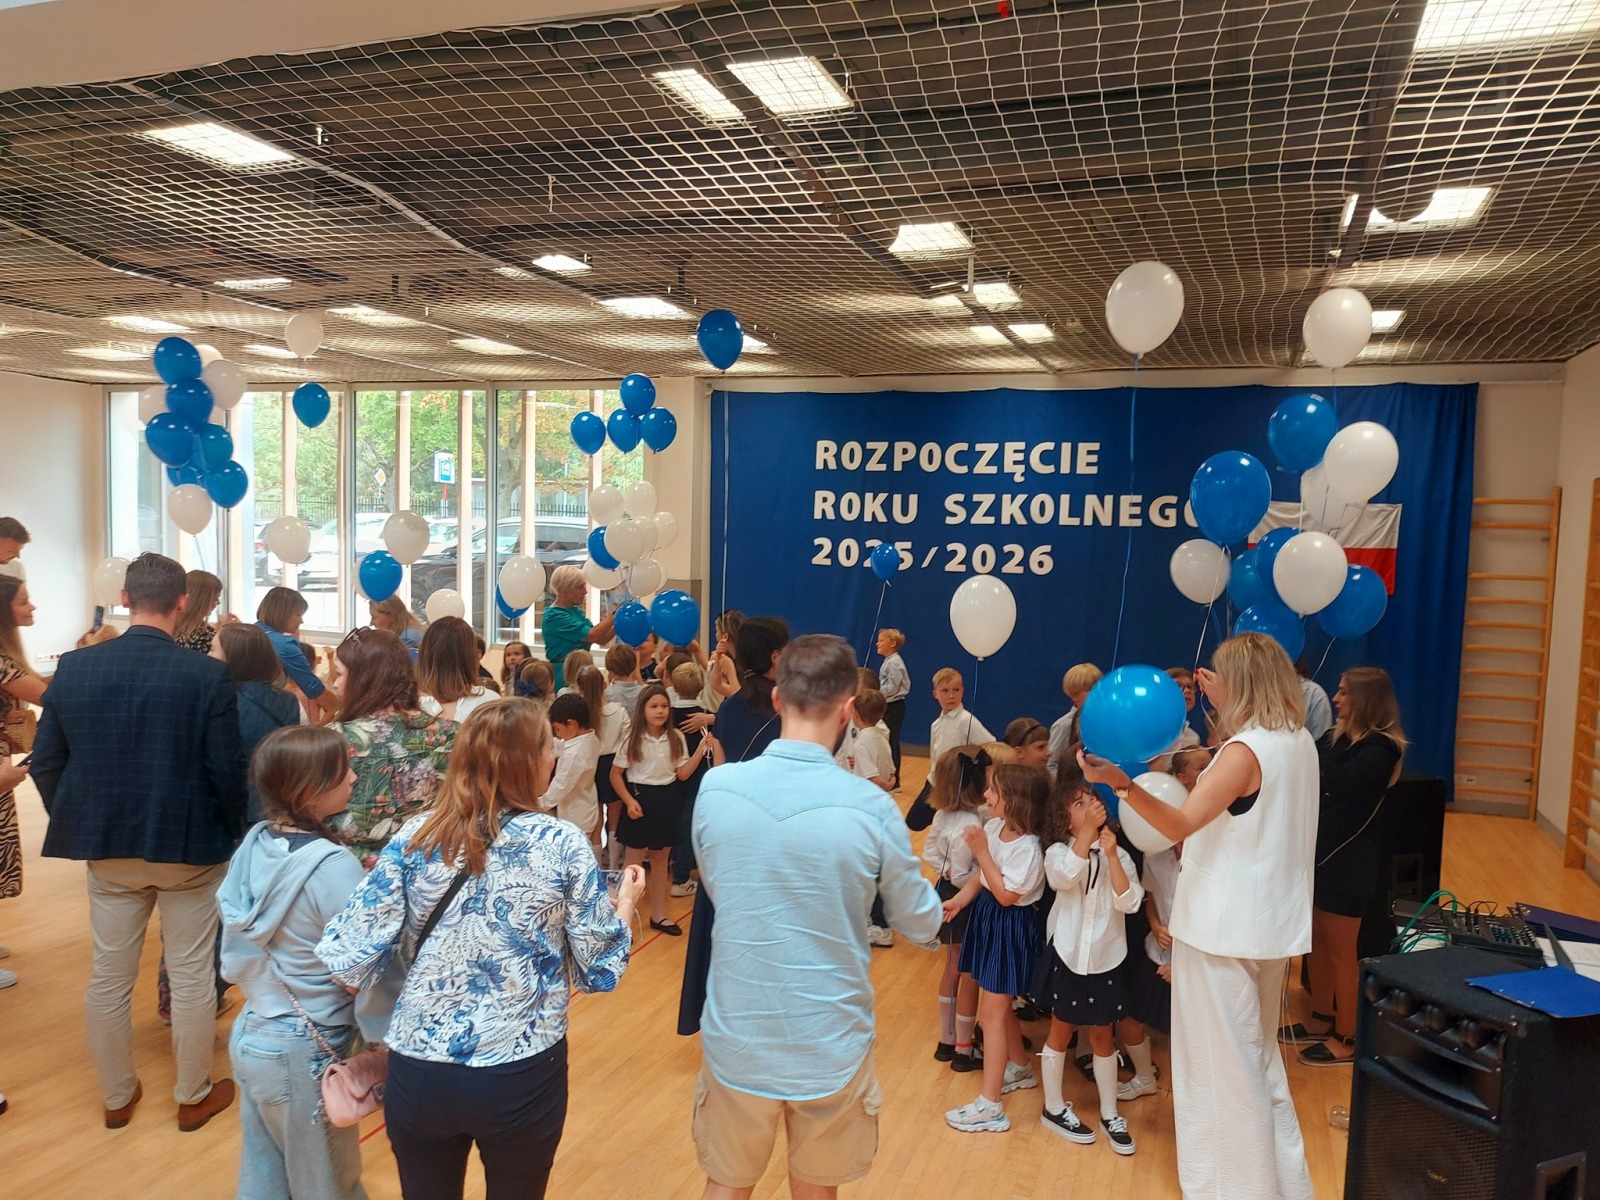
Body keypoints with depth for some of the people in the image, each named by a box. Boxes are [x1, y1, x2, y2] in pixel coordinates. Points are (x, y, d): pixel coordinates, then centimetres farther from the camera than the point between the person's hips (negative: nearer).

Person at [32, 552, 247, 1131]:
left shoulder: (74, 667, -5)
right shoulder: (208, 675, -16)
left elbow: (45, 762, 1)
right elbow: (227, 770, -15)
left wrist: (79, 826, 14)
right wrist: (228, 835, 2)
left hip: (107, 846, 4)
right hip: (189, 845, -3)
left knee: (108, 976, 17)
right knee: (192, 976, 11)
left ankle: (117, 1097, 33)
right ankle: (194, 1096, 25)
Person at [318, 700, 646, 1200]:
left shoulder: (415, 835, -6)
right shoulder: (563, 844, -11)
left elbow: (351, 955, -7)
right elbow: (600, 967, -6)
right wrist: (625, 904, 12)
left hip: (418, 1071, 2)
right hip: (522, 1076, -1)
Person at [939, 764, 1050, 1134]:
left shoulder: (1027, 848, -27)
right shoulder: (993, 827, -3)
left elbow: (1006, 895, -25)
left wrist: (981, 850, -25)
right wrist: (959, 899, -5)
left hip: (1010, 927, -8)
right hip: (987, 916, 8)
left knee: (991, 1012, -2)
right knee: (1000, 1005, 23)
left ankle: (990, 1107, 8)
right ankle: (1020, 1068, 46)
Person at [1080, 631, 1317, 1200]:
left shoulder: (1245, 751, -22)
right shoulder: (1298, 742, 5)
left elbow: (1181, 823, -32)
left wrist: (1122, 783, -44)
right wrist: (1220, 706, 27)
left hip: (1226, 926, -9)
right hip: (1270, 921, 9)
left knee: (1222, 1058, 5)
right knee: (1257, 1053, 23)